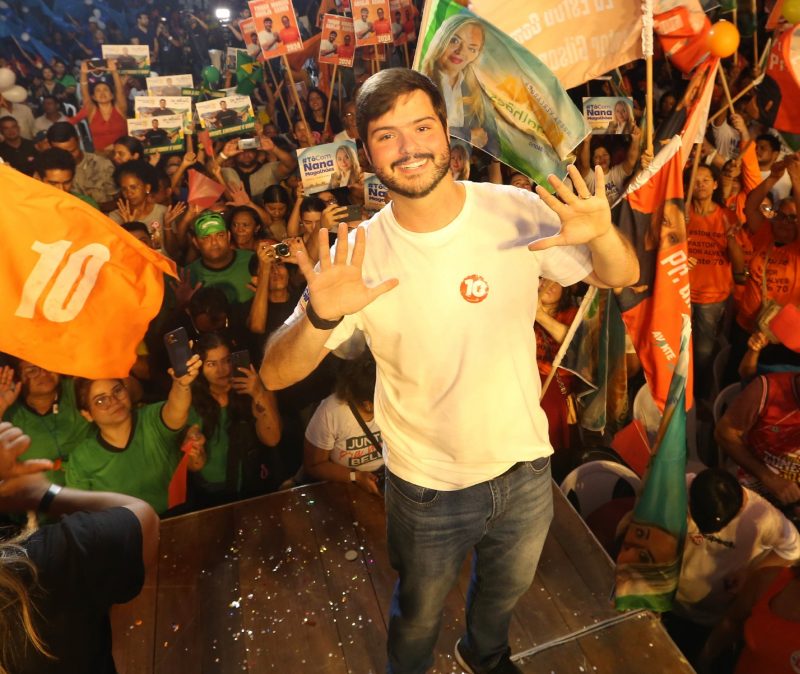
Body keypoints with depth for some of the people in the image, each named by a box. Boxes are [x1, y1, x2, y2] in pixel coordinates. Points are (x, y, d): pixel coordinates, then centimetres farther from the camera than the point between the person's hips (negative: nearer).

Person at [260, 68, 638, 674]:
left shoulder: (518, 213, -15)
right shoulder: (360, 255, -18)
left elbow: (622, 277, -5)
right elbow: (275, 374, -18)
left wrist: (602, 235, -29)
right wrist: (321, 318, -40)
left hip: (524, 466, 3)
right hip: (427, 487, -2)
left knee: (508, 588, 32)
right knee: (419, 616, 24)